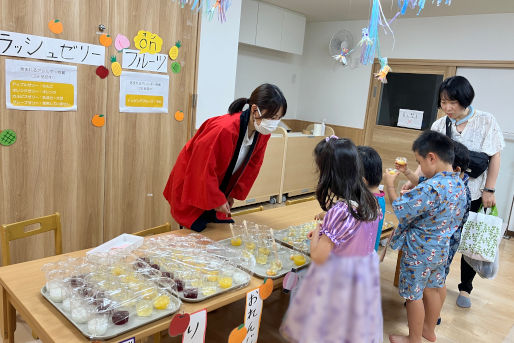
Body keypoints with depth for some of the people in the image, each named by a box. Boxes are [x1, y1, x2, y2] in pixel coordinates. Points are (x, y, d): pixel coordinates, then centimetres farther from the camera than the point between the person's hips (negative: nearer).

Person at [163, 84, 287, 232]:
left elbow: (252, 165, 3)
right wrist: (217, 200, -17)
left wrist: (233, 194, 3)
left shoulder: (263, 133, -10)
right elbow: (204, 169, -26)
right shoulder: (224, 129, -34)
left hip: (218, 190, 6)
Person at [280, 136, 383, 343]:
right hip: (366, 271, 7)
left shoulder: (338, 212, -29)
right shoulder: (371, 202, -6)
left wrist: (316, 234, -3)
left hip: (338, 277, -7)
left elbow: (318, 257, -21)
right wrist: (326, 230, 7)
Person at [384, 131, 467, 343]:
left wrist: (390, 185, -8)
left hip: (419, 252, -9)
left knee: (413, 296, 10)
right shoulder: (460, 185, -2)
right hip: (441, 249, 9)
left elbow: (399, 209, -24)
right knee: (434, 288, 25)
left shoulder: (430, 188, -31)